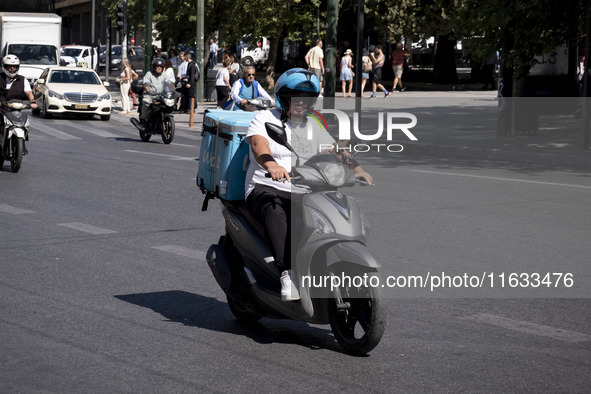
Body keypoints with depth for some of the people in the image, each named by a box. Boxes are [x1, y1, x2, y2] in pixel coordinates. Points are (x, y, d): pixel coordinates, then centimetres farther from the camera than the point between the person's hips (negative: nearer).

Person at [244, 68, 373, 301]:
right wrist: (271, 165, -40)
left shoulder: (313, 127, 21)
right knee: (275, 212, -39)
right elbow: (258, 144, -17)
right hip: (266, 188, -5)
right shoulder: (264, 119, 4)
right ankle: (287, 274, -48)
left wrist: (359, 170, -9)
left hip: (304, 195, 5)